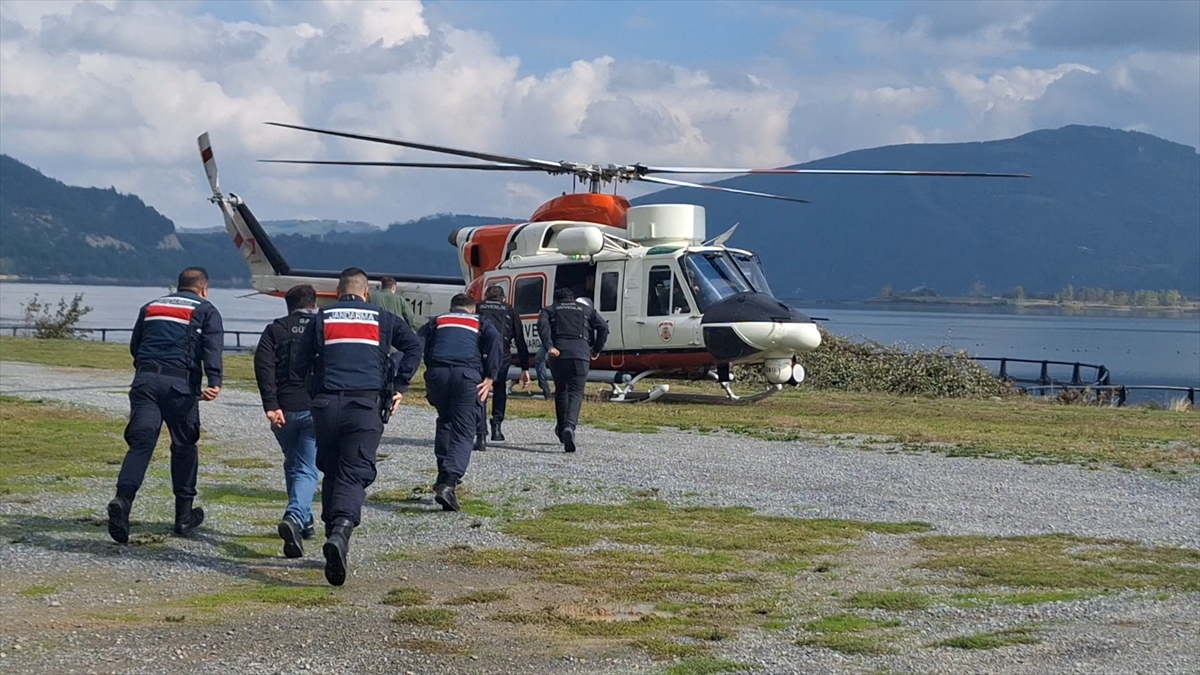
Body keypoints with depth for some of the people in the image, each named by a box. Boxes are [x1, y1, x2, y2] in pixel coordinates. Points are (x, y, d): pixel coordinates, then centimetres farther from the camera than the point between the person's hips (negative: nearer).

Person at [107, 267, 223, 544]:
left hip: (145, 379, 3)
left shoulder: (150, 307, 24)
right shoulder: (206, 311, 11)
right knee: (184, 446, 12)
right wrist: (214, 382, -18)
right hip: (180, 383, -3)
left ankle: (123, 499, -29)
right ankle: (184, 516, 18)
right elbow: (212, 348, -6)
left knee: (140, 443, -5)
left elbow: (134, 347, 25)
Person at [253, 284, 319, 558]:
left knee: (293, 466, 21)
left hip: (284, 409, 1)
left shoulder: (275, 329, 9)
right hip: (317, 408, -1)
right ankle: (294, 518, -27)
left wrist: (271, 405, -10)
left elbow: (263, 365, -6)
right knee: (307, 469, -3)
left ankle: (304, 521, 28)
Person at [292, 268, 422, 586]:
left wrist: (309, 397, 18)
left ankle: (333, 533, 15)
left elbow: (300, 363, 10)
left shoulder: (322, 318, 13)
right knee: (354, 475, -7)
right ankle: (341, 531, -31)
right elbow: (414, 345, 9)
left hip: (326, 404, 1)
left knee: (330, 472, 16)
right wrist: (400, 387, 12)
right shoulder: (382, 318, 14)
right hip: (365, 405, -1)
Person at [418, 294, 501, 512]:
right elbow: (494, 338, 2)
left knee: (444, 422, 25)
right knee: (463, 432, -3)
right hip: (468, 375, -2)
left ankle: (444, 475, 21)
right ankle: (448, 483, -21)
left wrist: (429, 368, 11)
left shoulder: (437, 322, 29)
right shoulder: (481, 324, 25)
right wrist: (489, 377, 0)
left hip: (437, 373, 2)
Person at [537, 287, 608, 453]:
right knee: (576, 393, -4)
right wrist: (597, 349, 16)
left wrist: (549, 346, -12)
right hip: (581, 353, -1)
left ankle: (561, 427, 25)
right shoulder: (586, 310, 24)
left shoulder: (550, 310, 21)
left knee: (560, 390, 20)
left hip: (558, 353, 1)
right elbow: (603, 327, 10)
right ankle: (570, 426, -28)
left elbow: (542, 325, -2)